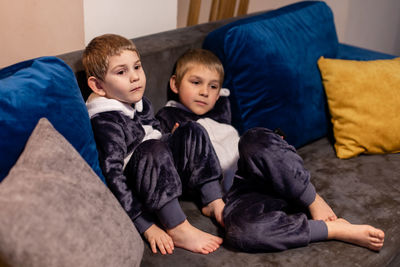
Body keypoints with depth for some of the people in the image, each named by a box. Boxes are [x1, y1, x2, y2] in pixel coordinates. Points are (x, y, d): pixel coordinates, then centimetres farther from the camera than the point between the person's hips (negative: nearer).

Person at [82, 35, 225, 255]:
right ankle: (177, 229, -32)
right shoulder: (104, 121, -20)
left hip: (161, 174, 9)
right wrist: (147, 227, -30)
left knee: (191, 131, 0)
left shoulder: (140, 103, 6)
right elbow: (113, 177, -27)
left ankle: (213, 202, -6)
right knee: (152, 151, -34)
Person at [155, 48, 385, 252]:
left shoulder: (219, 112, 27)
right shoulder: (167, 119, 15)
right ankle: (335, 229, -30)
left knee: (256, 140, -33)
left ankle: (315, 202, -22)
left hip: (260, 175, 3)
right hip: (233, 192, -3)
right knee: (241, 231, -39)